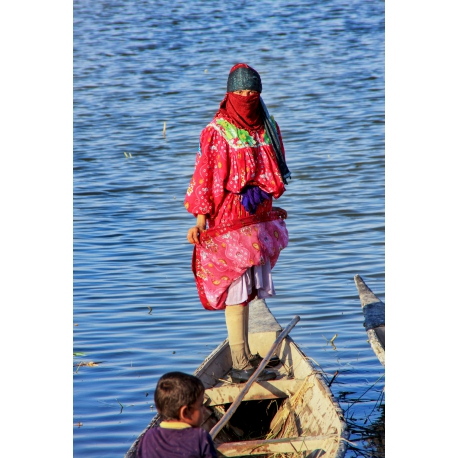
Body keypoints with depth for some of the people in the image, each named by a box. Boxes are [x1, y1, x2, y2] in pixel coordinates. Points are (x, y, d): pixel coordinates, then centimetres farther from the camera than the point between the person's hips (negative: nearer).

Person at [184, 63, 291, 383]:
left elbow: (276, 171, 21)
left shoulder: (268, 127, 9)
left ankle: (244, 355, 19)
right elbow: (205, 177, -10)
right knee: (236, 289, -6)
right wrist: (200, 220, -13)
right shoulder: (217, 132, -10)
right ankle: (241, 365, -3)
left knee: (248, 287, 11)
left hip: (259, 217, 6)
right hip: (230, 221, -6)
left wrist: (263, 195, 10)